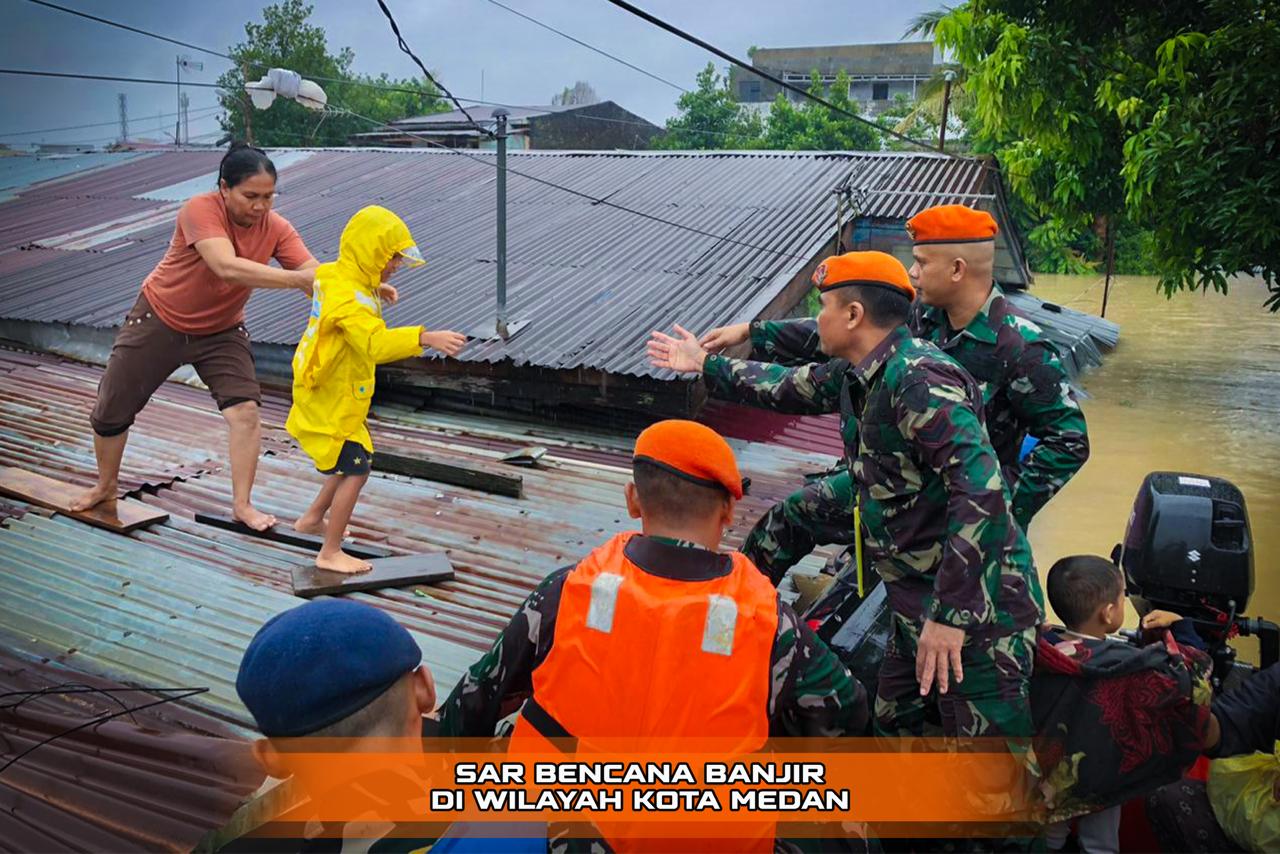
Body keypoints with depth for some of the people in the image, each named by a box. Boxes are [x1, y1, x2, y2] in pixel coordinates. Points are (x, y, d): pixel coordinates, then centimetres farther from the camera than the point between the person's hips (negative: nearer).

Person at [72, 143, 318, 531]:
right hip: (158, 322, -2)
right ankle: (105, 487, 36)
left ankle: (242, 504, -1)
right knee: (110, 411, 9)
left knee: (245, 410, -16)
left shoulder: (276, 228, -18)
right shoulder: (200, 209, -30)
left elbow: (315, 272, -29)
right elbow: (228, 267, -45)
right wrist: (296, 279, -52)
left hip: (221, 332, 2)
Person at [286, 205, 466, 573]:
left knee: (357, 459, 23)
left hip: (330, 395, 10)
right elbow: (376, 343, -45)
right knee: (355, 469, -6)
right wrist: (426, 337, -57)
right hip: (330, 401, -10)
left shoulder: (333, 274, 3)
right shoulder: (351, 300, -28)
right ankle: (330, 554, 4)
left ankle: (312, 518, 38)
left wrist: (376, 290, 20)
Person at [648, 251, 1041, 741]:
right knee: (892, 724, 23)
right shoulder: (857, 374, 8)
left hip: (972, 609, -10)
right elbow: (789, 388, 27)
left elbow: (981, 490, -31)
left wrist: (950, 614, -31)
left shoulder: (918, 380, -22)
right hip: (920, 602, 10)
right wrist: (707, 366, 37)